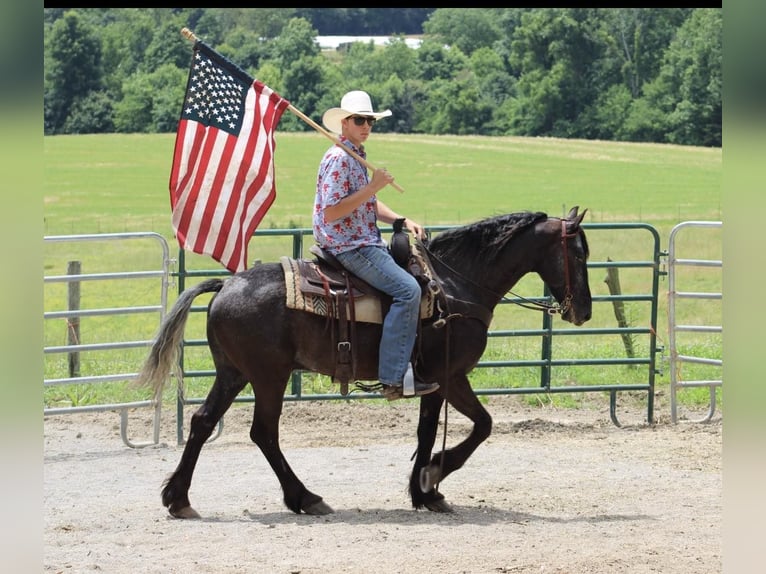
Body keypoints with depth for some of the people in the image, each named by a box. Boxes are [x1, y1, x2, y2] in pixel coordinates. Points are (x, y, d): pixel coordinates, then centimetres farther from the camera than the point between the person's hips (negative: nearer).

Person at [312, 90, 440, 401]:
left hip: (366, 242, 11)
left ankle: (400, 367, 11)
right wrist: (373, 187, -23)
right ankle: (393, 378, -22)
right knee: (407, 289, -21)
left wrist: (401, 221, 10)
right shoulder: (338, 159, -16)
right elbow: (332, 213, -24)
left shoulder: (357, 157, 15)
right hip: (348, 246, -11)